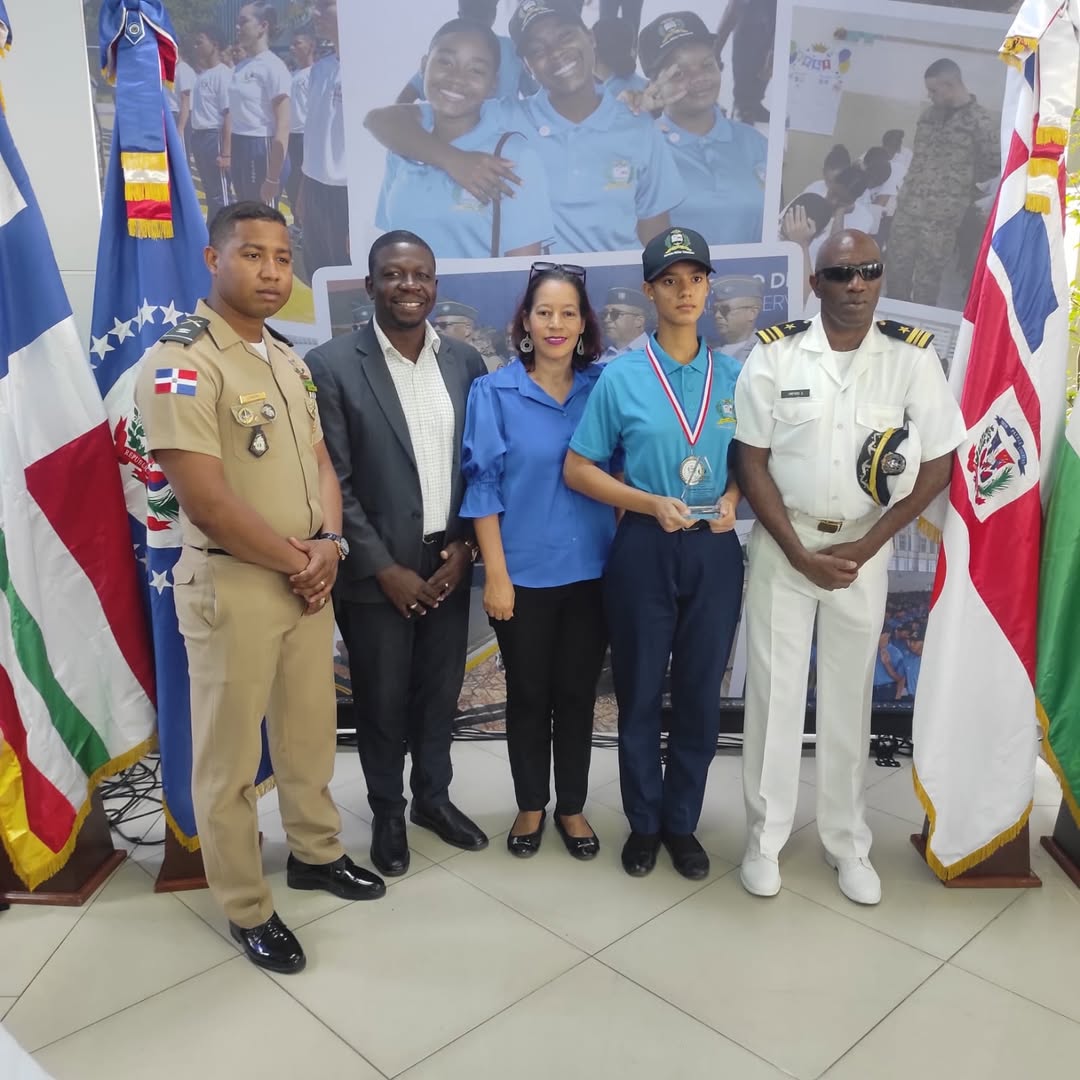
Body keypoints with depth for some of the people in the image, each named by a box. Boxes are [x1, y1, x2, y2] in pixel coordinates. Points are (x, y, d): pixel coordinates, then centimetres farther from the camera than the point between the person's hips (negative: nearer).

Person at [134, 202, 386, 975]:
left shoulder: (290, 361, 10)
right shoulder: (181, 363, -16)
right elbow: (207, 503, -22)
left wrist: (329, 545, -6)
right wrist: (294, 563, -12)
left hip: (310, 579, 8)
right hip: (232, 585, -7)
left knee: (312, 730, 20)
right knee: (230, 755, 8)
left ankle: (315, 851, 41)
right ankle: (247, 910, 25)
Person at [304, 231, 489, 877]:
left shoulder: (465, 362, 3)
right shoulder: (332, 366, -10)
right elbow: (332, 483, -11)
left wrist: (464, 547, -3)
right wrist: (385, 569, -13)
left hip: (449, 563, 4)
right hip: (377, 572, -3)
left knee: (441, 691, 17)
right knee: (382, 701, 11)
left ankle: (434, 797, 39)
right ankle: (388, 812, 33)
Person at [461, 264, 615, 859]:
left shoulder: (604, 388, 2)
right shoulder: (494, 393, -5)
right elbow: (483, 488, -6)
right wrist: (495, 575, -9)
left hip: (591, 570, 2)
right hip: (524, 572, -2)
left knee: (577, 693, 12)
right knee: (528, 694, 12)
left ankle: (572, 806, 30)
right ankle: (531, 805, 30)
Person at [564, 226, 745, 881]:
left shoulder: (733, 376, 5)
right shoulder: (621, 377, -4)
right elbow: (579, 470, -3)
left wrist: (731, 501, -7)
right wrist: (652, 504, -14)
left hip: (714, 550, 2)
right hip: (644, 549, -2)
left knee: (701, 692, 10)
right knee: (641, 692, 10)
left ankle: (682, 822, 30)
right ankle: (644, 822, 30)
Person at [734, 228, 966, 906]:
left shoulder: (914, 356, -5)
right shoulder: (776, 354, -7)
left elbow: (939, 463, -2)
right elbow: (752, 460, -6)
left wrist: (865, 548, -9)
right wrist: (800, 552, -12)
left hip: (864, 549, 1)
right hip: (782, 544, 0)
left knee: (849, 697, 11)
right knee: (774, 691, 6)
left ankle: (848, 842, 28)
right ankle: (765, 837, 23)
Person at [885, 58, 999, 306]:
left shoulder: (980, 120, -8)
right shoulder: (931, 114, 11)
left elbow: (996, 164, -2)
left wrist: (963, 180, 8)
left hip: (941, 216, -6)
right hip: (906, 207, 6)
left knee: (926, 283, 0)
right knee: (895, 273, 10)